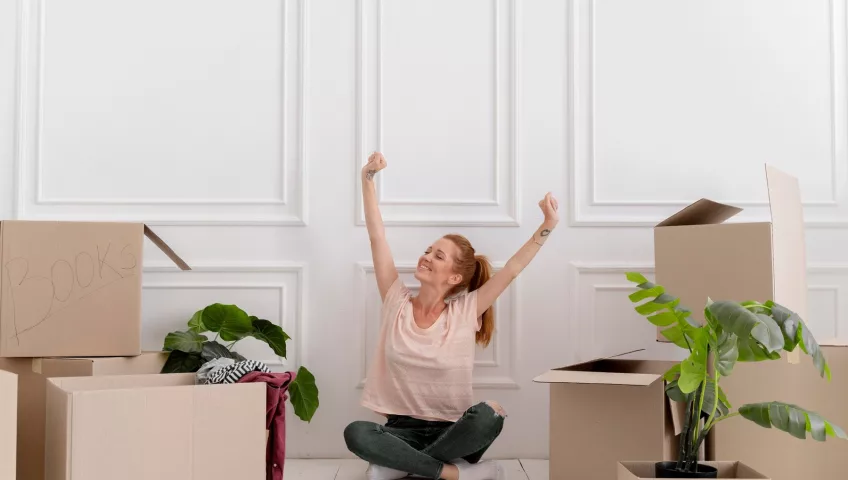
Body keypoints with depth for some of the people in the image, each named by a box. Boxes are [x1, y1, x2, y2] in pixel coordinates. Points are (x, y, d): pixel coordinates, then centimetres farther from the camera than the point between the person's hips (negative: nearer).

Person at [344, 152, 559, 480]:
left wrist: (547, 227, -16)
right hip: (403, 430, 1)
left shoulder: (465, 311, -1)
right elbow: (377, 236, -1)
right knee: (355, 433, -33)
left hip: (451, 433, 0)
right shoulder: (397, 303, 3)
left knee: (488, 415, -35)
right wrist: (368, 178, -4)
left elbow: (512, 269, -6)